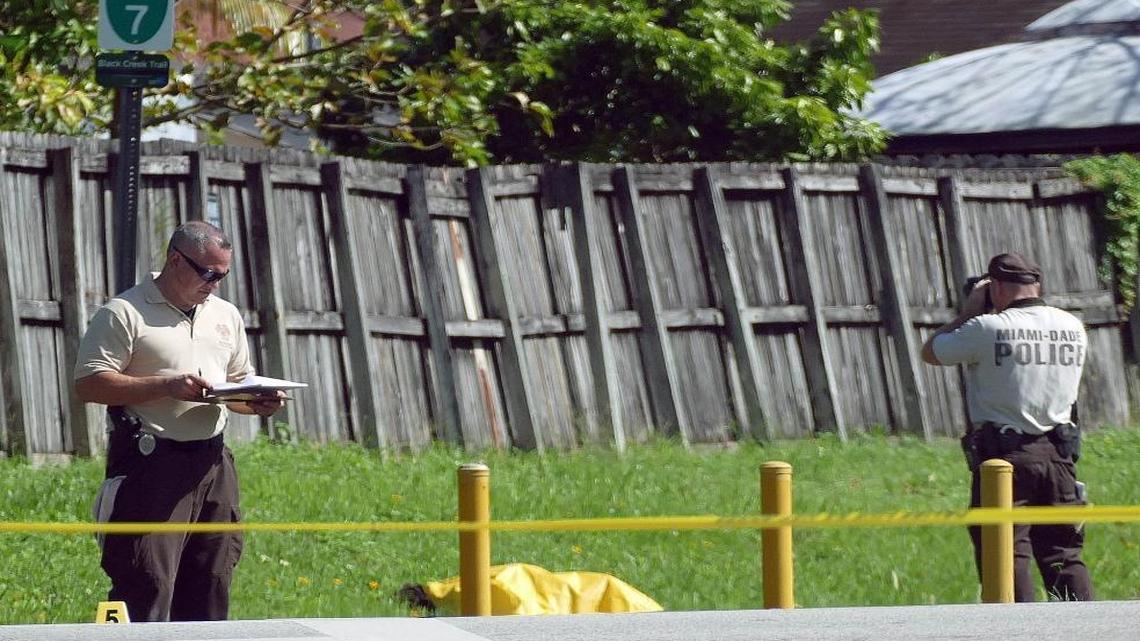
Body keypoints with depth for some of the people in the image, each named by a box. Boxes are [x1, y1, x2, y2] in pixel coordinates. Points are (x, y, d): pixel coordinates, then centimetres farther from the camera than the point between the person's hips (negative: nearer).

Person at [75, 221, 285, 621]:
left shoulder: (225, 316, 19)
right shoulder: (124, 314, -4)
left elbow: (239, 384, 27)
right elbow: (89, 383, -11)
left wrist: (258, 403, 2)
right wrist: (166, 386, -18)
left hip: (212, 463, 7)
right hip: (151, 463, -7)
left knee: (211, 585, 6)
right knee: (146, 587, -12)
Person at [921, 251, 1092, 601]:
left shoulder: (989, 329, -10)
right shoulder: (1072, 327, 5)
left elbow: (930, 352, 4)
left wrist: (969, 310, 13)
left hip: (1004, 457, -5)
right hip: (1059, 456, 5)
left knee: (1007, 555, -2)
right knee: (1064, 555, 9)